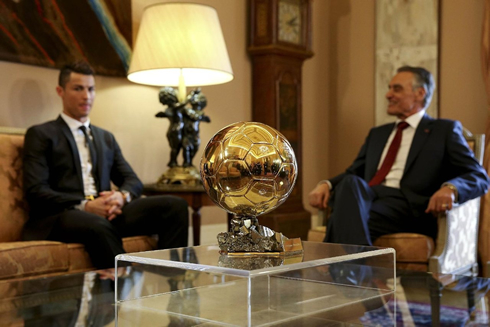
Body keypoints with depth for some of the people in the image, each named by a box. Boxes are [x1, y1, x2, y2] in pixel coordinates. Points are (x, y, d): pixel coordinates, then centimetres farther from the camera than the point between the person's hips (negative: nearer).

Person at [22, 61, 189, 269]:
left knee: (175, 205, -18)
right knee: (99, 226, -41)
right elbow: (36, 191, -5)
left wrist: (122, 196, -7)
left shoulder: (106, 138, 26)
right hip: (58, 218, -5)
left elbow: (133, 181, 18)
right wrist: (84, 206, -17)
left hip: (105, 213, 5)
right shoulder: (40, 134, 8)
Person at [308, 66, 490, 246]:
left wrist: (450, 188, -20)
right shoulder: (377, 134, 31)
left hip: (407, 209, -5)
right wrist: (326, 184, 3)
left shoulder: (444, 130, 14)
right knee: (351, 183, -34)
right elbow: (353, 172, 27)